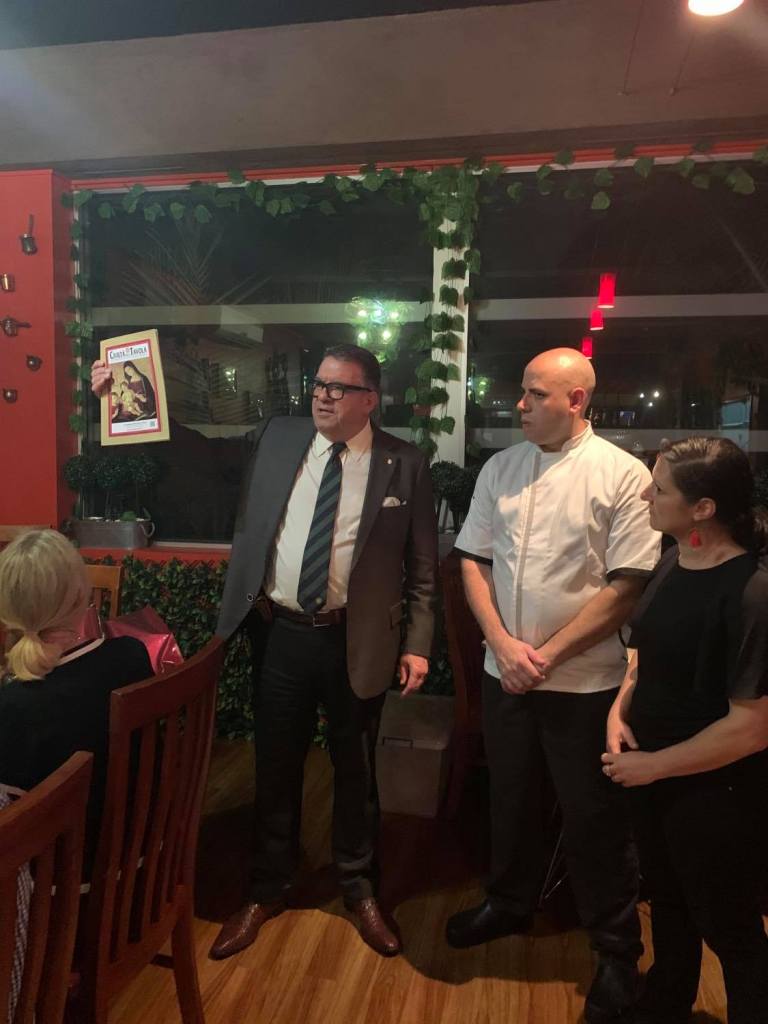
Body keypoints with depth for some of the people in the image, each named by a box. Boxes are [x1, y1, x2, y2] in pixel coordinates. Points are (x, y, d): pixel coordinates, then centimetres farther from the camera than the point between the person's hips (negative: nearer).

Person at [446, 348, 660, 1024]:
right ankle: (510, 905, 48)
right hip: (505, 675, 5)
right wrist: (503, 644, -8)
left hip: (584, 682, -4)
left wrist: (548, 654, -15)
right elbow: (474, 560, 4)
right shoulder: (500, 468, 3)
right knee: (510, 798, 22)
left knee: (595, 818, 11)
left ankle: (618, 950, 35)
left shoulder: (622, 475, -11)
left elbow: (627, 586, -14)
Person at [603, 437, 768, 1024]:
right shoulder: (673, 563, -3)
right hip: (653, 774, 8)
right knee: (668, 905, 28)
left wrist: (652, 765, -18)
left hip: (716, 794, -8)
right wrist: (620, 709, -5)